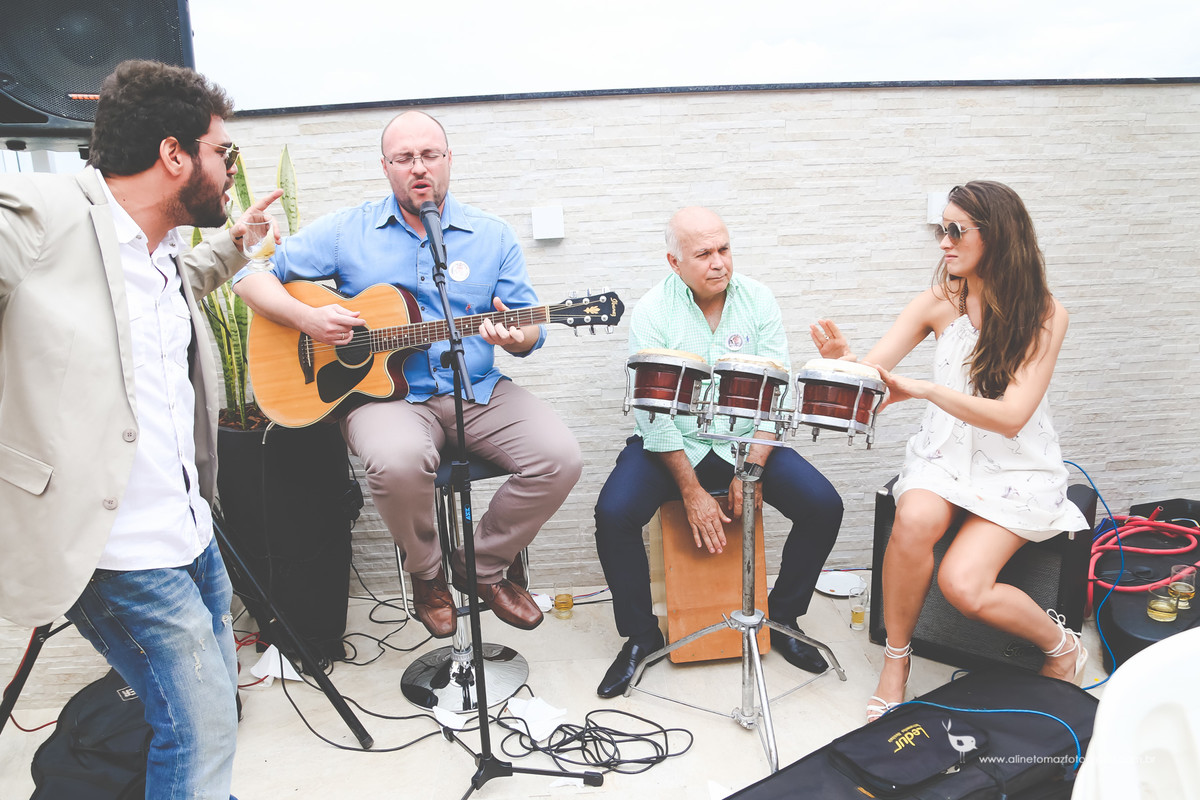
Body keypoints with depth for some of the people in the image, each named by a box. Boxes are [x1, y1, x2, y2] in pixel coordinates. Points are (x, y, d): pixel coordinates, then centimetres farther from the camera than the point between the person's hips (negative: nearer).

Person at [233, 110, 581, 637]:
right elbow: (252, 276, 6)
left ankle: (483, 566, 7)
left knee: (560, 458, -20)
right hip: (383, 391, -2)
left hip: (477, 393, 3)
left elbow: (531, 331, 9)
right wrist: (306, 318, -12)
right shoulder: (347, 231, 6)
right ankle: (426, 573, -1)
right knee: (397, 462, -36)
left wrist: (515, 336, -17)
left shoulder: (492, 236, 10)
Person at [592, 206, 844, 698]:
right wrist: (691, 490, -17)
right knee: (614, 513, -26)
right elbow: (653, 413, -14)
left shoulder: (758, 301, -2)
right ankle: (641, 634, -1)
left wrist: (752, 471, -14)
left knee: (823, 506, -15)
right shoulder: (652, 312, -9)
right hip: (671, 445, -2)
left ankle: (781, 618, 9)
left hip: (746, 442, 3)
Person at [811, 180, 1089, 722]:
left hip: (1016, 468, -2)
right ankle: (896, 663, -12)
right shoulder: (940, 302, -2)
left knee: (962, 582, -23)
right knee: (914, 520, -32)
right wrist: (844, 362, -32)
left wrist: (921, 389, -31)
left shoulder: (1044, 313, -10)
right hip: (945, 452, 2)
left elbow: (1011, 415, -20)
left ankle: (1061, 646, 10)